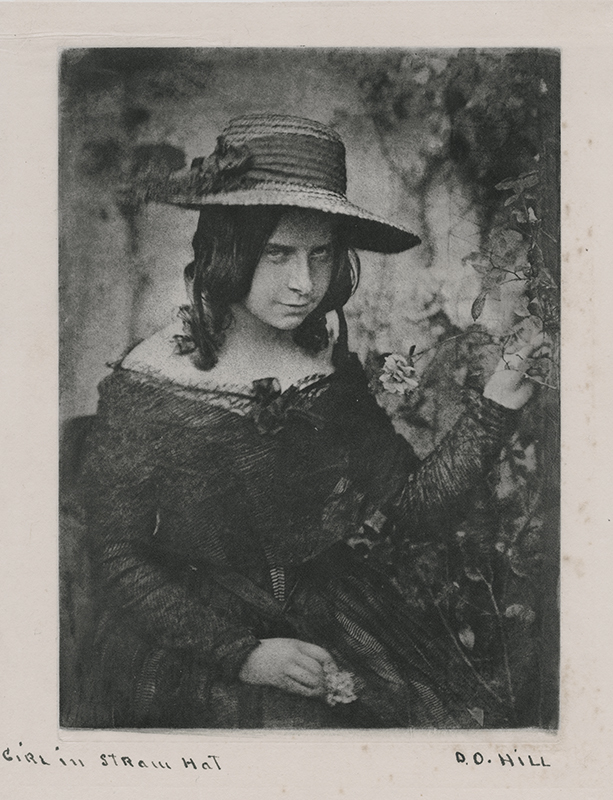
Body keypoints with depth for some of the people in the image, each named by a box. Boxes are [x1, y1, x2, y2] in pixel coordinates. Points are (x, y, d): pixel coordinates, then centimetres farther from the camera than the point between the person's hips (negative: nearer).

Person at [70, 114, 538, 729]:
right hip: (187, 649, -4)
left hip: (338, 626, 4)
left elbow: (406, 508, 0)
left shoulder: (330, 363, 0)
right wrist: (243, 653, -17)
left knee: (464, 723, -9)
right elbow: (119, 562, -9)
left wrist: (493, 409, -11)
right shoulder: (146, 385, -13)